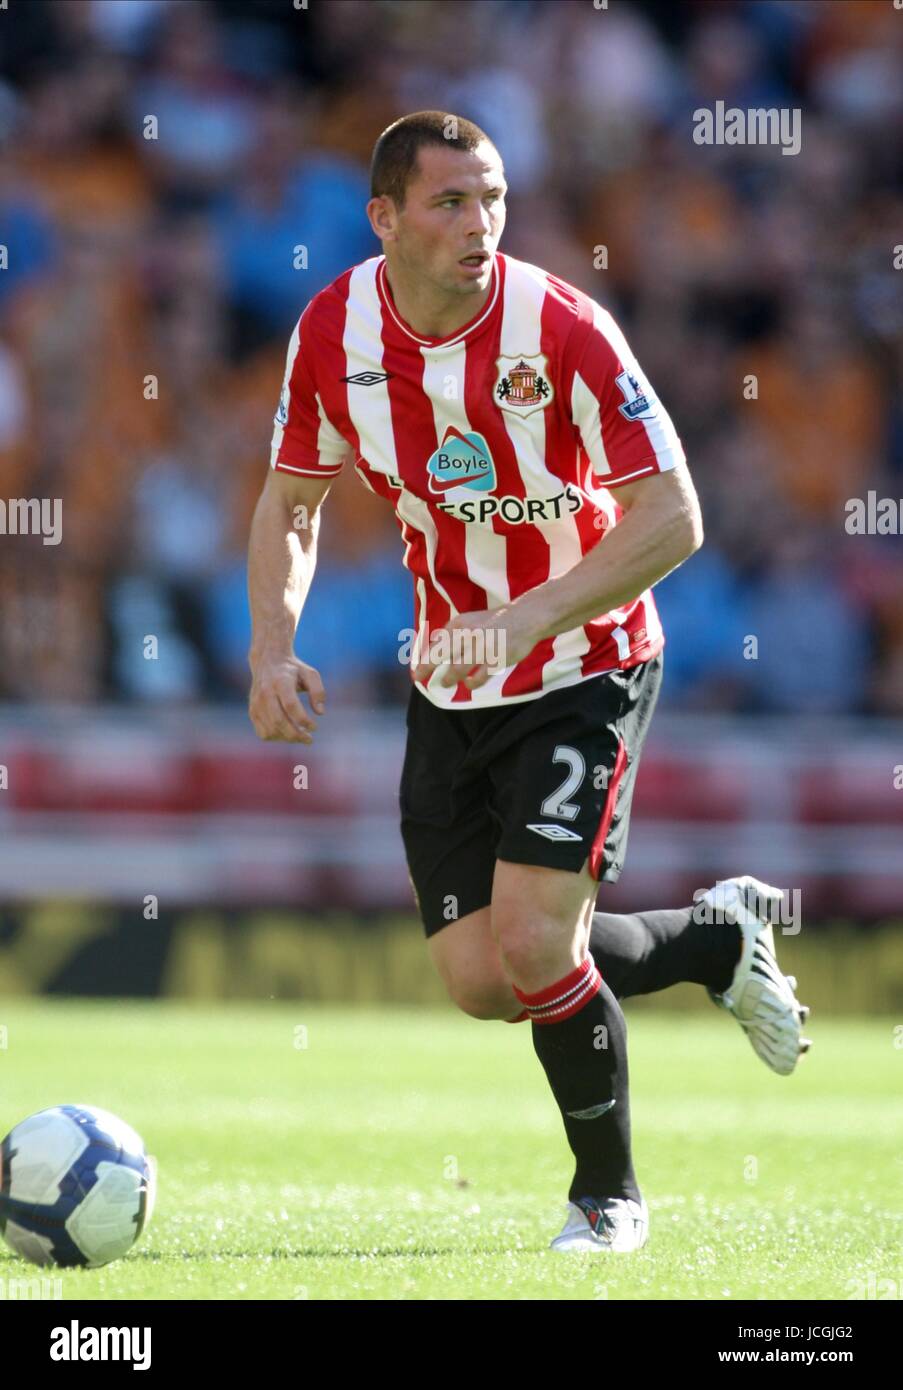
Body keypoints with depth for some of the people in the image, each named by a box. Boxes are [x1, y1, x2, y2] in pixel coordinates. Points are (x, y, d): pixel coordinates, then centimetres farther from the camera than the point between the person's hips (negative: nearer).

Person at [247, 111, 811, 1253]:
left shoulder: (559, 327, -22)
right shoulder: (334, 331, -8)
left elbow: (671, 520, -22)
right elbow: (290, 502, 7)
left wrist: (527, 620, -33)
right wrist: (273, 649, -9)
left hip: (585, 672, -5)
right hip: (449, 682, 5)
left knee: (533, 947, -18)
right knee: (478, 981, 2)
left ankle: (609, 1196, 8)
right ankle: (719, 934, 29)